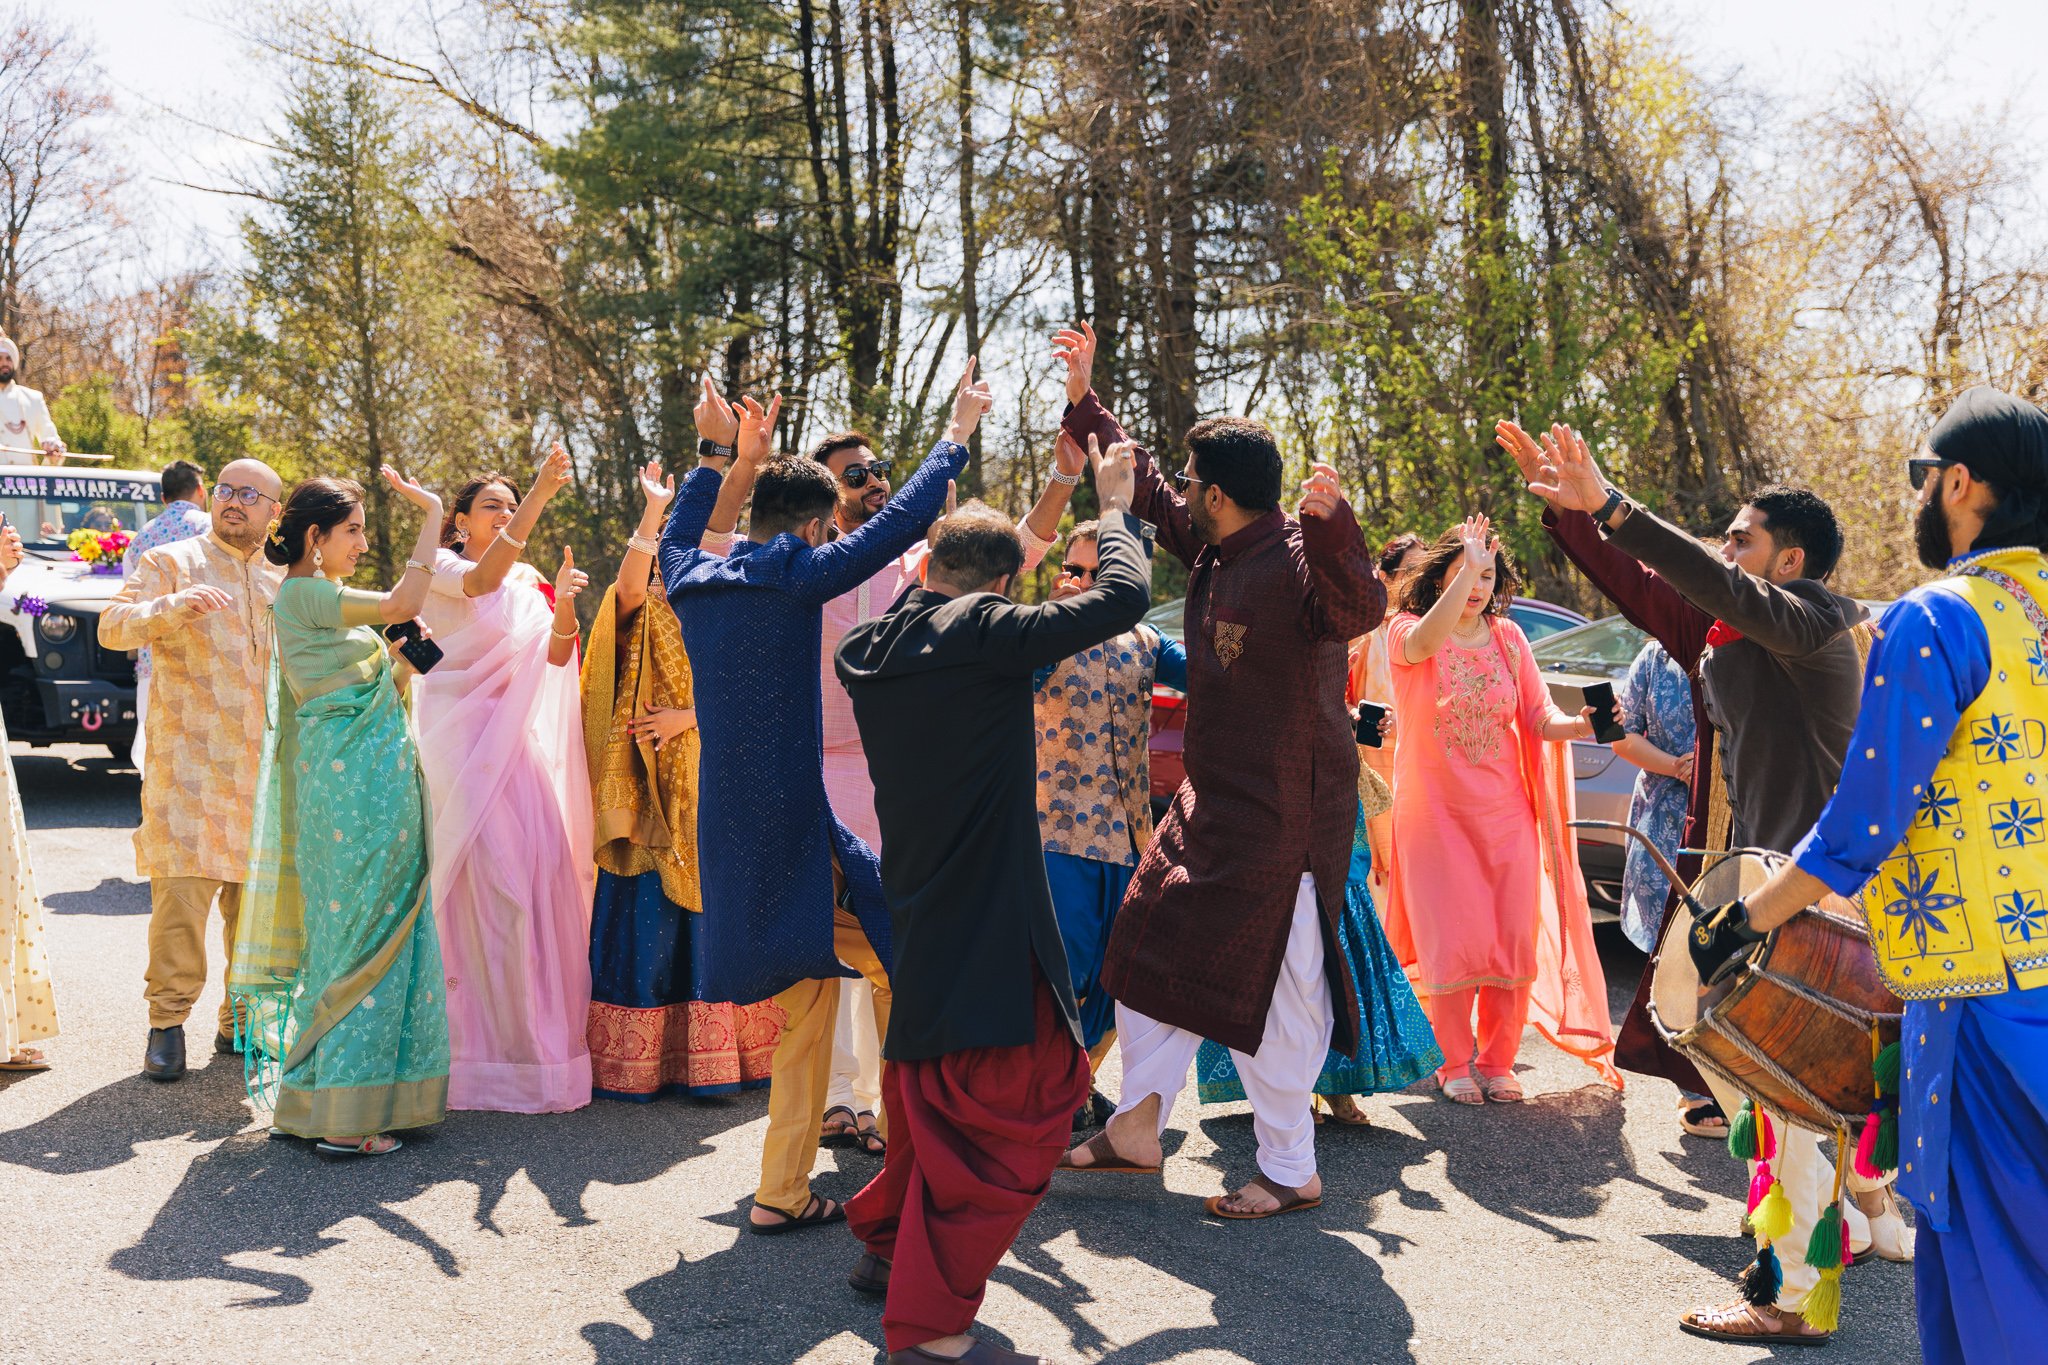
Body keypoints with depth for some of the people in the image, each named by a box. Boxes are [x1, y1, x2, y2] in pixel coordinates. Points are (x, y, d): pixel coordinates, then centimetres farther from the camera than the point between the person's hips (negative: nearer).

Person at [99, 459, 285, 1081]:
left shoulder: (282, 583, 18)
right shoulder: (170, 563, 4)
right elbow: (112, 626, -10)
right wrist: (172, 607, -27)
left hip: (265, 763, 5)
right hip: (189, 757, -5)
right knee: (183, 888, -11)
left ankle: (242, 1019, 17)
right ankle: (167, 1023, -1)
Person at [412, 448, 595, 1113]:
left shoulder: (526, 583, 16)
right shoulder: (441, 570, 0)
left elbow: (556, 657, 2)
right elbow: (482, 580, -24)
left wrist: (563, 608, -20)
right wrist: (541, 494, -32)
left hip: (514, 741, 6)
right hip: (461, 735, -6)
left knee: (542, 871, 0)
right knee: (487, 877, -10)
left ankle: (539, 1037, 12)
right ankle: (487, 1041, -2)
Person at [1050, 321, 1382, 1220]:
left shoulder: (1296, 562, -20)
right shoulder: (1211, 550, 7)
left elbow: (1359, 610, -40)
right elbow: (1146, 492, 21)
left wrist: (1331, 528, -57)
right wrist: (1084, 403, 26)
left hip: (1285, 816, -10)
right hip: (1211, 802, 10)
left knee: (1269, 988, -3)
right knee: (1153, 948, 15)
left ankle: (1290, 1173, 13)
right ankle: (1137, 1128, 29)